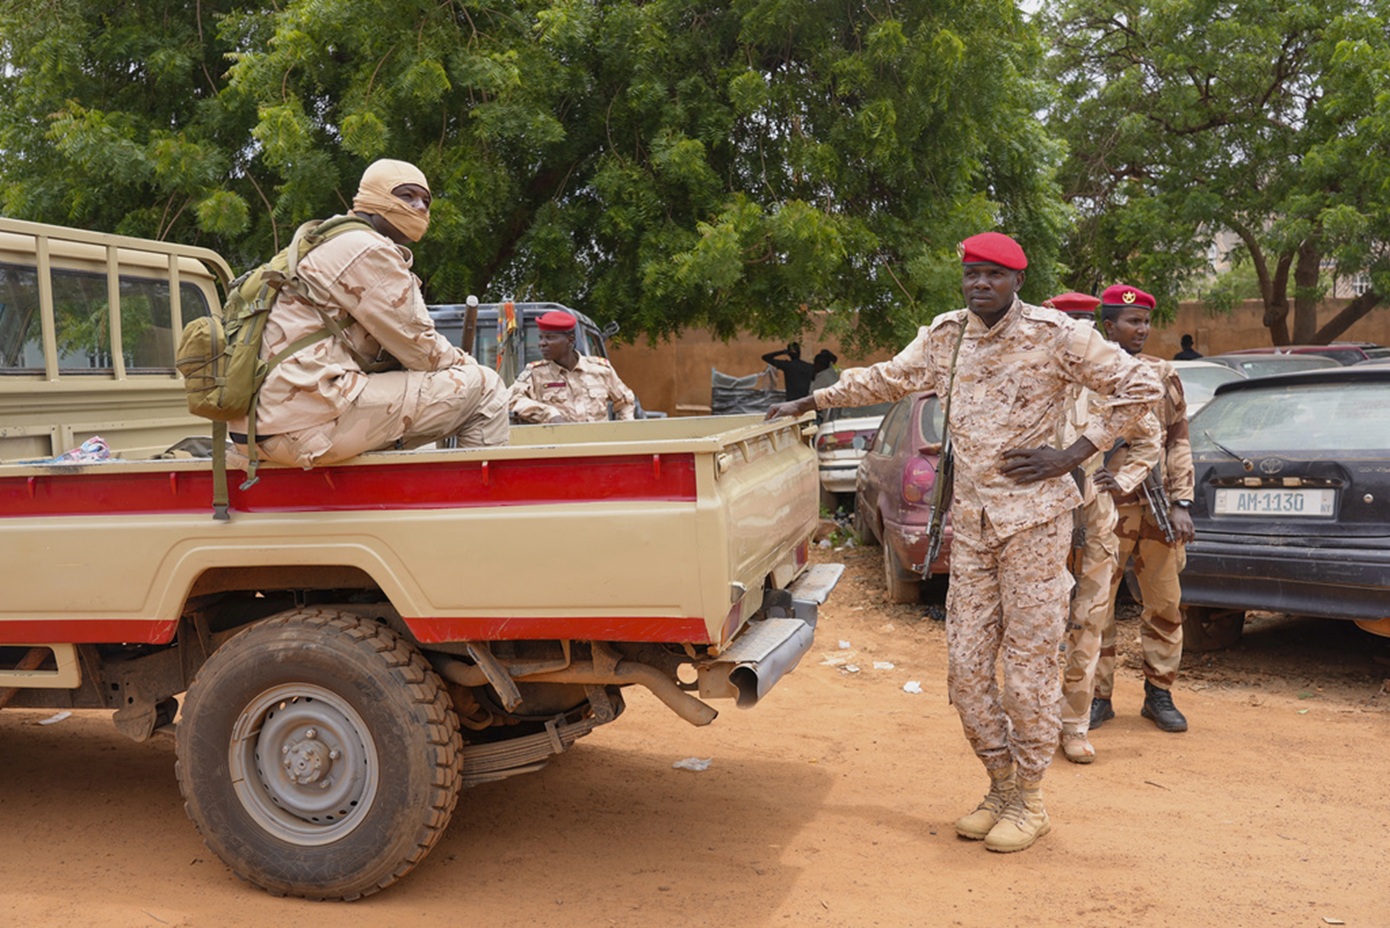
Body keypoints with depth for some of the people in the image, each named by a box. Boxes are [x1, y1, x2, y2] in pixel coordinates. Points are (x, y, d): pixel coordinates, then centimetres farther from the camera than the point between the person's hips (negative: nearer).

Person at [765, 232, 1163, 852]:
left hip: (1033, 520, -5)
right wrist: (809, 402, 22)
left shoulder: (1056, 335, -7)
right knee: (966, 666, 6)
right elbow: (886, 378, 22)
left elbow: (1140, 388, -3)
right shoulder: (945, 336, 8)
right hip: (971, 522, 5)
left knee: (1028, 666, 1)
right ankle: (1000, 785, 25)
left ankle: (1028, 800, 18)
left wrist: (1071, 456, -10)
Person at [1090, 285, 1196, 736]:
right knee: (1096, 605, 2)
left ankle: (1159, 694, 22)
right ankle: (1099, 697, 15)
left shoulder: (1163, 374, 9)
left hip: (1158, 509, 3)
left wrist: (1181, 503, 1)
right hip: (1106, 510, -3)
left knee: (1165, 605, 8)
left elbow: (1179, 441, 9)